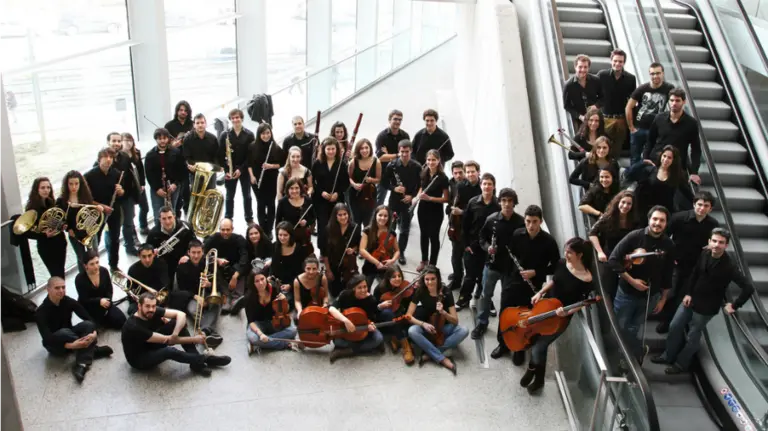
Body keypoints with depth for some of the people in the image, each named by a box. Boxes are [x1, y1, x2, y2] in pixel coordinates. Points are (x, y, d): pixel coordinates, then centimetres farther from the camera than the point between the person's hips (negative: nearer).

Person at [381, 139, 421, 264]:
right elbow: (385, 182, 0)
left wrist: (412, 196, -14)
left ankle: (401, 252, 26)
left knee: (405, 229, 10)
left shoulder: (417, 167, -8)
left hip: (408, 202, 0)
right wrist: (394, 188, -18)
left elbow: (420, 185, 0)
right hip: (394, 200, 0)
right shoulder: (392, 166, -9)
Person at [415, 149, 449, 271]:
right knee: (424, 235, 18)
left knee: (434, 237, 5)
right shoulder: (424, 173, 0)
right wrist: (419, 195, -1)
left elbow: (446, 199, -15)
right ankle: (424, 261, 35)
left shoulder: (443, 178, -16)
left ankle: (432, 264, 18)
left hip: (436, 212, -5)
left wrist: (429, 198, -23)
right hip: (423, 209, 5)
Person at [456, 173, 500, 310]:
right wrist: (466, 244, -3)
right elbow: (465, 224, 0)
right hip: (473, 245, 1)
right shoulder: (473, 202, -4)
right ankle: (464, 298, 29)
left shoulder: (499, 205, -8)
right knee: (470, 275, 11)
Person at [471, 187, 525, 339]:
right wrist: (487, 247, -15)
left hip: (511, 266, -1)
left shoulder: (521, 222, -12)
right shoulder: (491, 219, -8)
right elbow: (482, 237, 4)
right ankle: (482, 323, 29)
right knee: (486, 294, 12)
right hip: (492, 264, 1)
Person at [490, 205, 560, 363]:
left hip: (534, 286, -2)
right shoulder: (517, 234, -9)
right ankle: (503, 344, 34)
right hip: (514, 281, 2)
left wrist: (535, 272, -18)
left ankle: (520, 349, 33)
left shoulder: (549, 241, -17)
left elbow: (555, 266, -10)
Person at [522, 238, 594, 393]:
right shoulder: (562, 263, -7)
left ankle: (538, 380, 22)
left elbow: (580, 304, -12)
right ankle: (533, 369, 41)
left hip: (561, 317, -6)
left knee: (538, 348, -5)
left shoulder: (586, 280, -23)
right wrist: (540, 293, -1)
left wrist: (566, 312, -28)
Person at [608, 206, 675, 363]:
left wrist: (663, 299, 6)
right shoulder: (634, 236, -15)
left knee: (634, 330, 14)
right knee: (620, 327, 6)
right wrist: (631, 280, -18)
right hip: (627, 293, -2)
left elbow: (667, 275, 4)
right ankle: (639, 352, 30)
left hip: (650, 296, 2)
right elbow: (613, 260, -16)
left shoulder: (668, 245, -6)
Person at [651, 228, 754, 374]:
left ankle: (681, 364, 28)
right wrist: (688, 293, 1)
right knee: (675, 327, 13)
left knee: (692, 337, 8)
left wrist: (734, 305, -17)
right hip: (690, 299, 5)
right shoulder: (704, 254, -7)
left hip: (706, 307, -5)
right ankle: (668, 356, 33)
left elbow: (748, 288, -23)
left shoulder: (729, 266, -23)